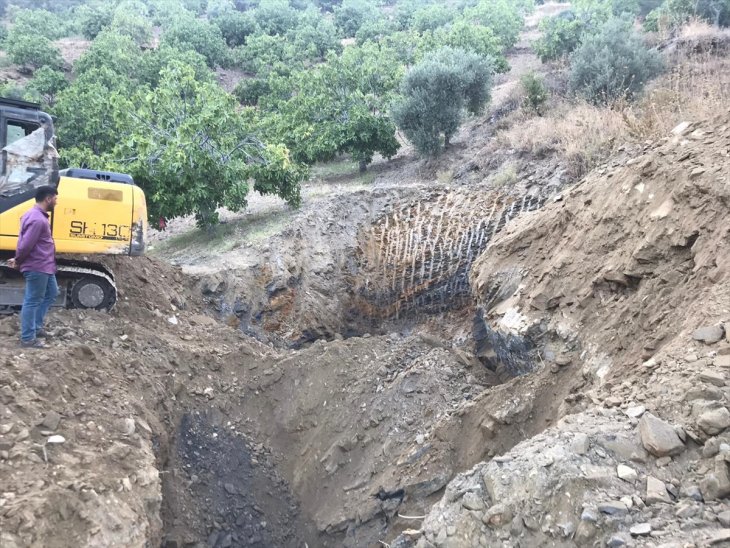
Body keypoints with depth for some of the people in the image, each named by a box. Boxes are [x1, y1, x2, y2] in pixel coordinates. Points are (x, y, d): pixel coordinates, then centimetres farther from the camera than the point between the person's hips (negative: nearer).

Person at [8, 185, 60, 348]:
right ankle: (28, 338, 6)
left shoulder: (37, 215, 12)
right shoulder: (38, 219, -23)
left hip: (44, 266, 11)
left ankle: (36, 326, 29)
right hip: (37, 267, -11)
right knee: (32, 301, -3)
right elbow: (26, 244, -24)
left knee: (51, 293, 22)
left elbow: (24, 242, 17)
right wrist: (18, 261, -9)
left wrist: (18, 260, 14)